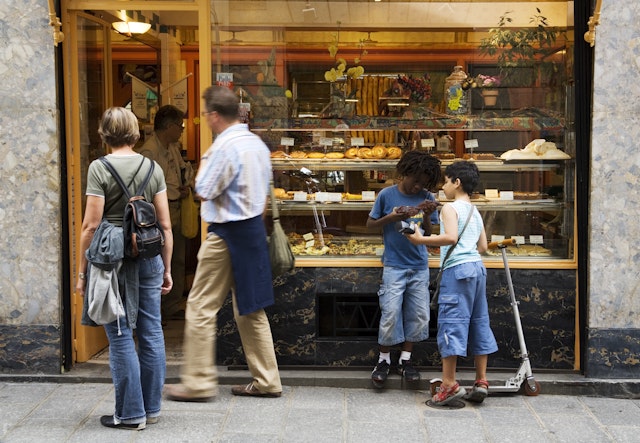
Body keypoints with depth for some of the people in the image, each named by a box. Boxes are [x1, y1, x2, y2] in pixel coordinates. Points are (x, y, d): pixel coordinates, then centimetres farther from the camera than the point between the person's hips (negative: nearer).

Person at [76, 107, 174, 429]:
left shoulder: (99, 168, -6)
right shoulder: (152, 168, 5)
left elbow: (91, 225, -9)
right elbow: (165, 225, 5)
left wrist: (81, 272, -1)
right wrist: (166, 268, 14)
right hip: (148, 258, 4)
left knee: (121, 337, 2)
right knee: (151, 334, 10)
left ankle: (131, 414, 8)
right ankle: (151, 408, 21)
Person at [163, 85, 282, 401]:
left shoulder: (225, 147, -17)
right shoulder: (257, 144, 10)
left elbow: (204, 191, -14)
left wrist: (204, 162, 2)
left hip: (226, 234, -9)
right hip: (254, 230, 9)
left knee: (201, 307, 0)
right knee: (250, 309, 14)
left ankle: (198, 383, 5)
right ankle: (266, 381, 18)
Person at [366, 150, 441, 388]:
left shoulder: (426, 198, 4)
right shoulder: (387, 195, -3)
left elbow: (430, 232, 7)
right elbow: (370, 223, 3)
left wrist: (426, 218, -13)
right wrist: (390, 218, -13)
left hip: (419, 266, 3)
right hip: (394, 265, -3)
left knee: (419, 314, 5)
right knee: (390, 313, -7)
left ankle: (405, 360, 18)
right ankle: (384, 360, 9)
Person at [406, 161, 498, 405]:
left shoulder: (450, 208, -5)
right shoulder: (475, 212, 20)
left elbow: (450, 237, -21)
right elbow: (483, 246, 19)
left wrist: (421, 239, -16)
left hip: (457, 268, -9)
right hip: (477, 266, 9)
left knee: (451, 322, -8)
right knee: (478, 322, 11)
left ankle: (449, 384, -10)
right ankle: (481, 381, 15)